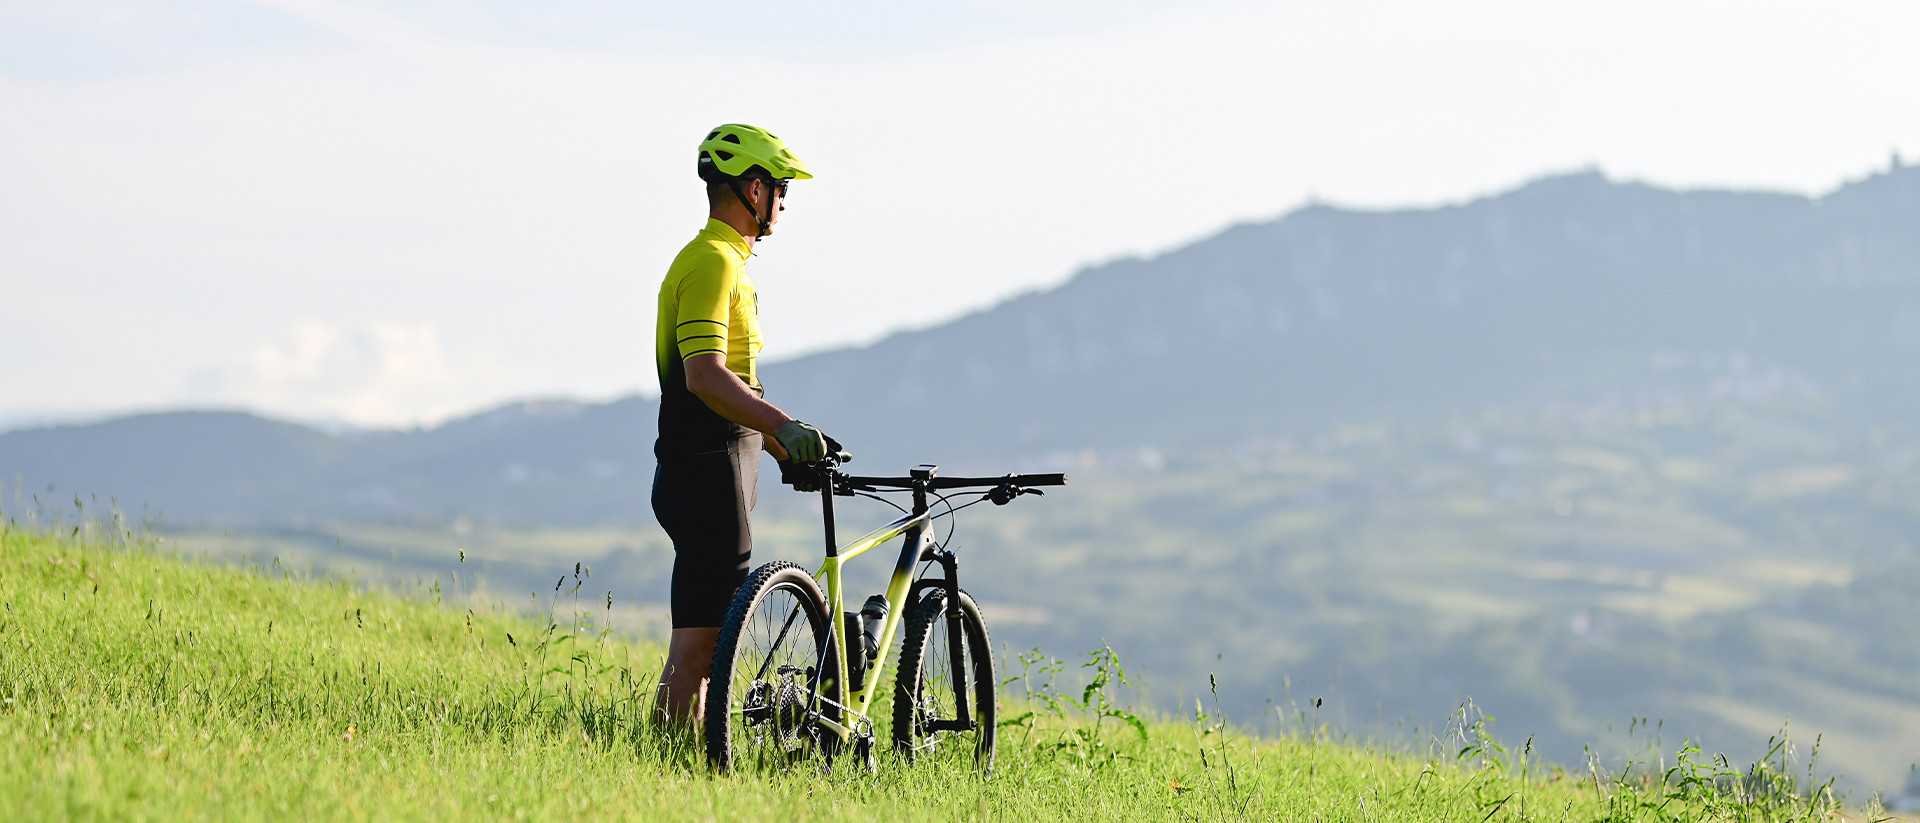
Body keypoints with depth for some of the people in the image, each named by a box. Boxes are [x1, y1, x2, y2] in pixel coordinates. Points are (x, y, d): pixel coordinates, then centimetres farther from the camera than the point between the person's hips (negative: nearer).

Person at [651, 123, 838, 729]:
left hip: (708, 472, 11)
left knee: (700, 637, 11)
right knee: (701, 635, -11)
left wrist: (786, 448, 25)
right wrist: (786, 428, -36)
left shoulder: (722, 260, 20)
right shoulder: (712, 263, -14)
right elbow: (705, 376, -26)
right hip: (709, 475, -11)